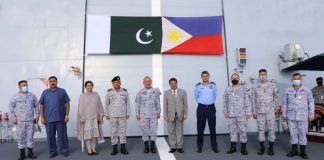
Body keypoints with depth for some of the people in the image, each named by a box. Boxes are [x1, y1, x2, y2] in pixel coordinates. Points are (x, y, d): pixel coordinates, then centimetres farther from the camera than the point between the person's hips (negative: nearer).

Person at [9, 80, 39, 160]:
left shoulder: (32, 96, 8)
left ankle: (30, 153, 13)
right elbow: (11, 108, 3)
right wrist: (13, 118, -3)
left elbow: (36, 106, 12)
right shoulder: (15, 97, 3)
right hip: (20, 120, -1)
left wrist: (37, 116, 7)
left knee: (30, 136, 4)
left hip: (30, 120, 1)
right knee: (21, 136, 1)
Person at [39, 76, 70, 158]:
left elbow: (67, 104, 1)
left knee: (62, 135, 4)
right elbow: (41, 105, 9)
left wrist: (67, 115, -5)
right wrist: (42, 117, 2)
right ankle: (52, 151, 21)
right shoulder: (45, 92, 7)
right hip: (49, 119, 2)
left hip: (60, 118, -2)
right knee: (50, 136, 8)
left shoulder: (62, 91, 2)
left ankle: (64, 150, 16)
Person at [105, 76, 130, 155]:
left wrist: (128, 113, 0)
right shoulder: (109, 92, 0)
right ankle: (114, 148, 13)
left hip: (123, 115, 1)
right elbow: (106, 104, 4)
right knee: (113, 131, 4)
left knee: (123, 131, 4)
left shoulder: (125, 91, 3)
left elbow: (128, 103, 5)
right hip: (112, 115, 0)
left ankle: (123, 148, 14)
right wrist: (107, 114, 1)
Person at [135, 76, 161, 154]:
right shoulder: (140, 92, 0)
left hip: (153, 114, 1)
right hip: (143, 115, -1)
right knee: (144, 130, 3)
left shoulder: (155, 91, 5)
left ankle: (152, 147, 14)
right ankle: (146, 147, 16)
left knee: (154, 130, 1)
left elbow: (157, 103, 8)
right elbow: (137, 103, 2)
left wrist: (158, 112, 3)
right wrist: (137, 113, -3)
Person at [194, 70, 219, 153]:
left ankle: (214, 146, 17)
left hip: (211, 108, 1)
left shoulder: (213, 85, 3)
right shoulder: (198, 86, -1)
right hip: (201, 108, -1)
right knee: (200, 128, 4)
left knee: (212, 128, 6)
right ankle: (200, 147, 13)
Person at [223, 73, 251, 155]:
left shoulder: (243, 88, 1)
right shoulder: (227, 89, 8)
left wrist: (248, 112, -6)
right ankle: (233, 147, 18)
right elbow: (225, 102, 10)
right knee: (232, 130, 8)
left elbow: (247, 101, -2)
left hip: (241, 114, -2)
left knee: (242, 130, 1)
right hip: (231, 114, 2)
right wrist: (225, 112, 5)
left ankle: (243, 148, 12)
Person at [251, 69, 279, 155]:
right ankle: (262, 148, 17)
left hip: (270, 112, 0)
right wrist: (254, 112, 3)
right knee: (261, 130, 6)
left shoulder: (272, 86, 2)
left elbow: (276, 97, 13)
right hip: (260, 112, 1)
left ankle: (271, 148, 15)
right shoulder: (255, 87, 3)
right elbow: (253, 100, 5)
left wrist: (274, 107, 11)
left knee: (271, 129, 2)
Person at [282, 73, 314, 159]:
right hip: (291, 116, 1)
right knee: (293, 133, 8)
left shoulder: (306, 90, 1)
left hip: (303, 116, -1)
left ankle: (303, 152, 16)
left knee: (303, 133, 4)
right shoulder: (288, 90, 4)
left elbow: (311, 102, 3)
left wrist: (311, 115, 0)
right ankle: (294, 150, 20)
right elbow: (285, 103, 8)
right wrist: (284, 114, 7)